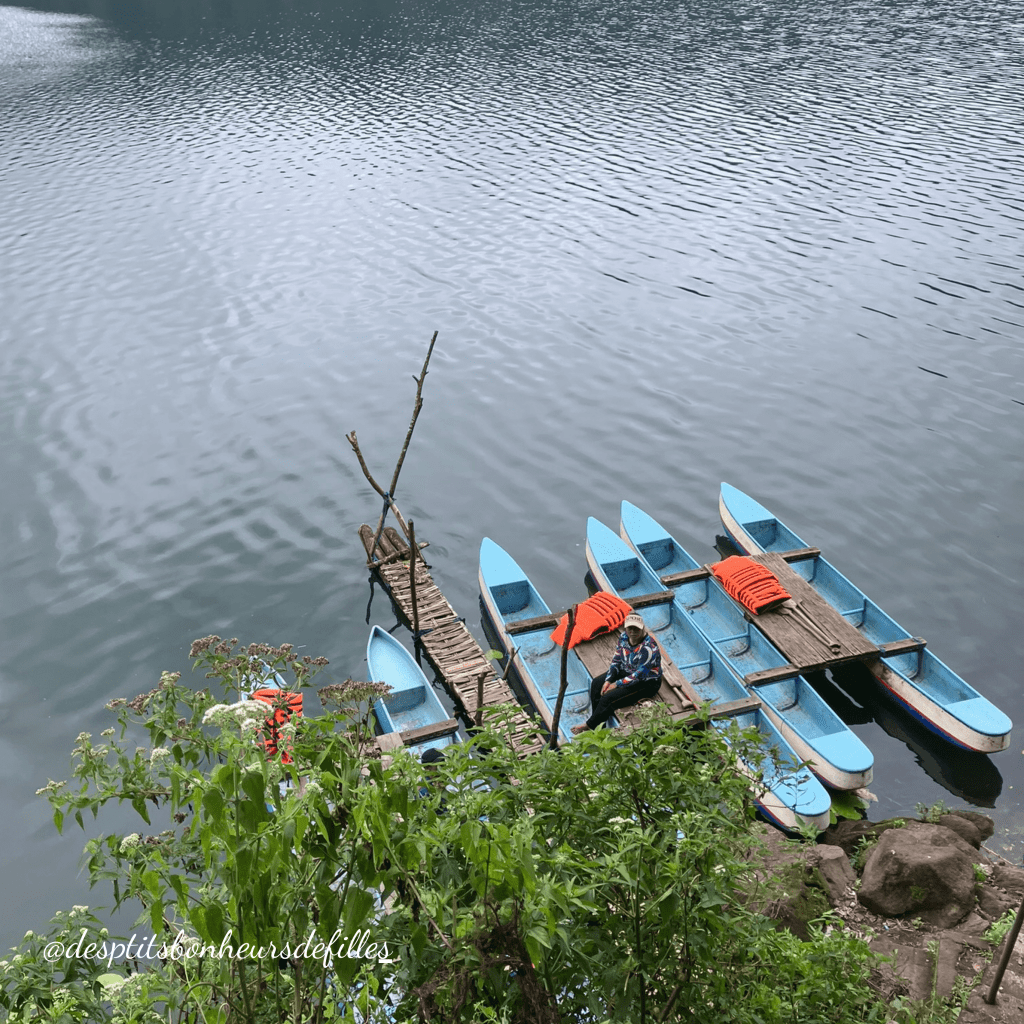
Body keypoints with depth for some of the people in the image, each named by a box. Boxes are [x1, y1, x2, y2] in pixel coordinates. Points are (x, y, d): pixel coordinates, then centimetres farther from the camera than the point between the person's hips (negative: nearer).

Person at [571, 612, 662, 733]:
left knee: (609, 698, -19)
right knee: (596, 684, 1)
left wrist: (616, 684, -22)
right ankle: (597, 720, 7)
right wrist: (608, 680, -11)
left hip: (646, 683, -9)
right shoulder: (624, 638, -7)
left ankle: (590, 726, -1)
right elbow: (616, 660, 3)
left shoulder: (648, 647, -31)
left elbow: (639, 675, -28)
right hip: (626, 672, 9)